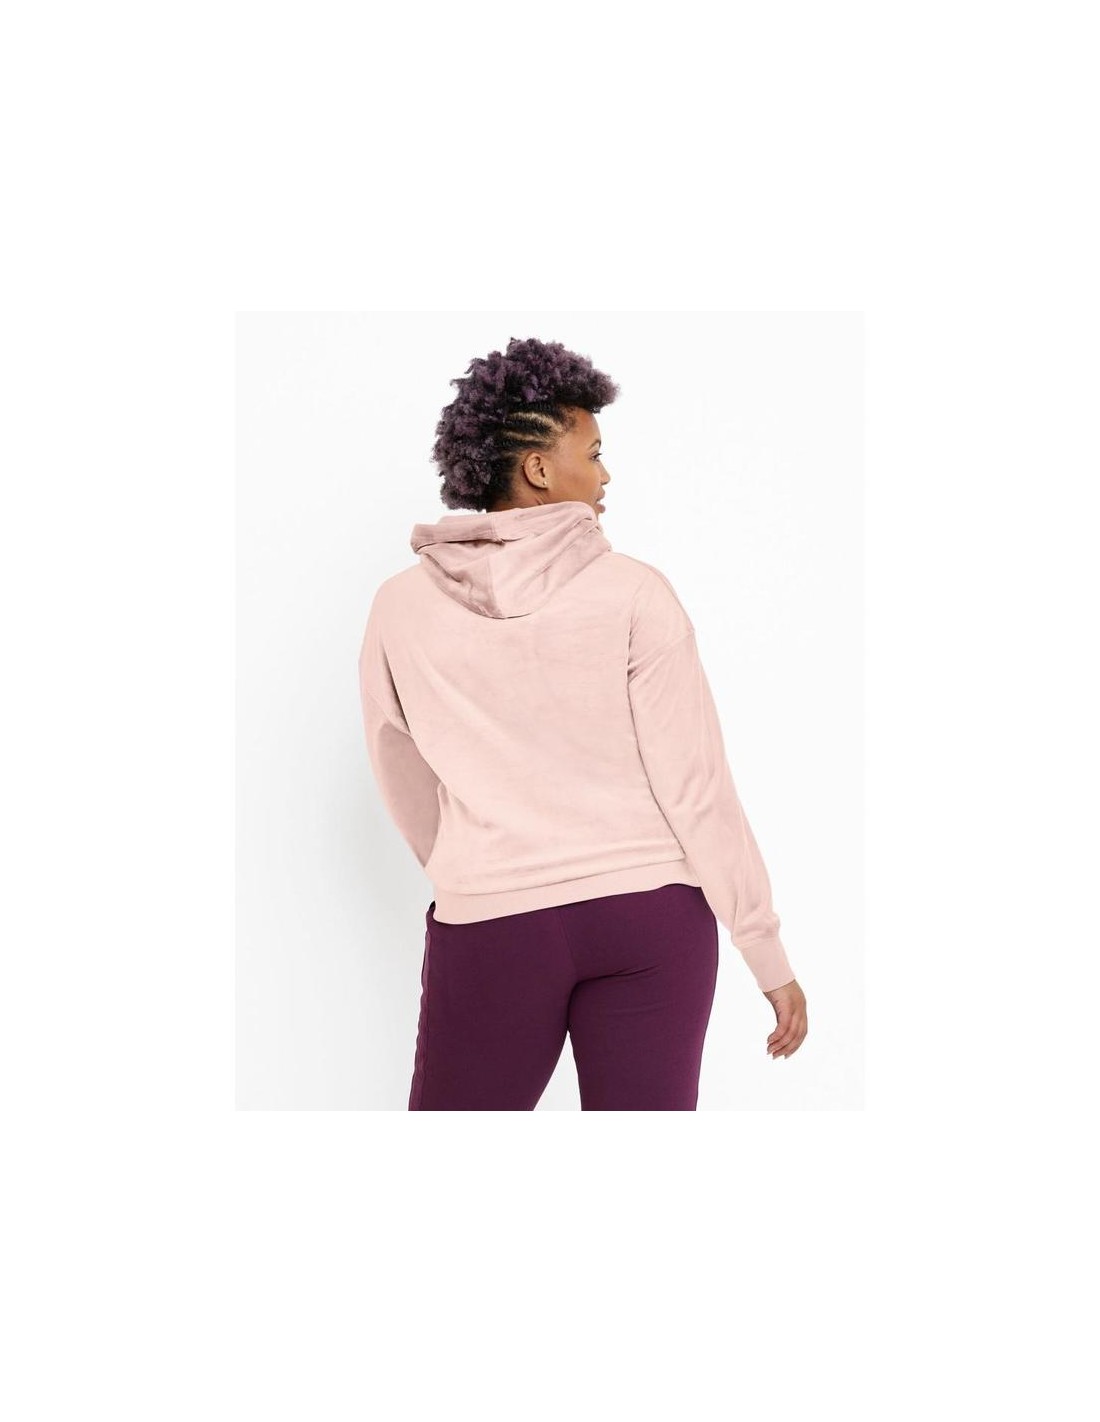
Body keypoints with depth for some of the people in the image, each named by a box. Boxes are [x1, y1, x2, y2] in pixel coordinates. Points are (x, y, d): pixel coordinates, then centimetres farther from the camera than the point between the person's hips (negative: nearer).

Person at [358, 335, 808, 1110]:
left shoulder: (401, 606, -1)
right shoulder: (633, 593, -9)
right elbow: (697, 787, -9)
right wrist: (770, 955, -1)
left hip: (493, 928, 1)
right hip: (651, 919, 0)